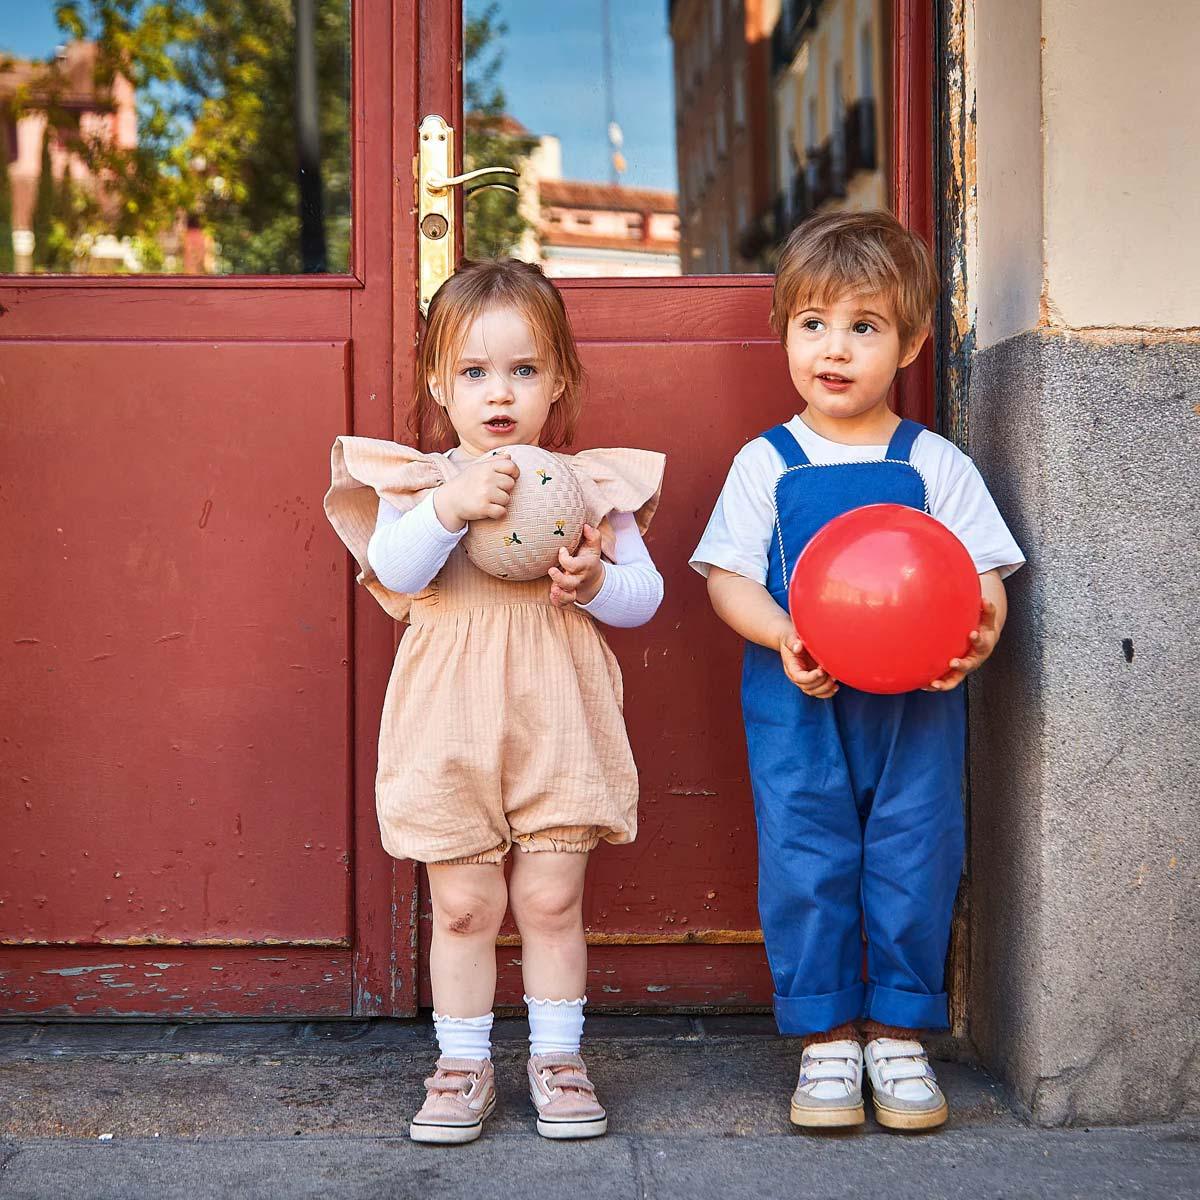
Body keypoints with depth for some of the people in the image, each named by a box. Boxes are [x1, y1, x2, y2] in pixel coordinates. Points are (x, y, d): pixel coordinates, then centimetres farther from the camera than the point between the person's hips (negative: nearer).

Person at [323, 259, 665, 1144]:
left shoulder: (592, 483, 6)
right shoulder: (417, 480, 3)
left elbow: (645, 595, 6)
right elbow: (394, 570, -15)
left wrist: (597, 583, -14)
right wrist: (451, 505, -29)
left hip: (557, 717, 1)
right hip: (450, 723, 0)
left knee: (552, 899, 5)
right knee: (464, 904, 5)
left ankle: (558, 1057, 21)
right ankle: (464, 1064, 20)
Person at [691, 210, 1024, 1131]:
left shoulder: (935, 463, 5)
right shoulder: (765, 463, 4)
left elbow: (984, 574, 3)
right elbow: (728, 575, 0)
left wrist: (976, 638, -19)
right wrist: (786, 639, -18)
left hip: (918, 703, 1)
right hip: (798, 707, 0)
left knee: (914, 858, 3)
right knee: (806, 863, 1)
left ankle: (899, 1031, 20)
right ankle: (825, 1036, 16)